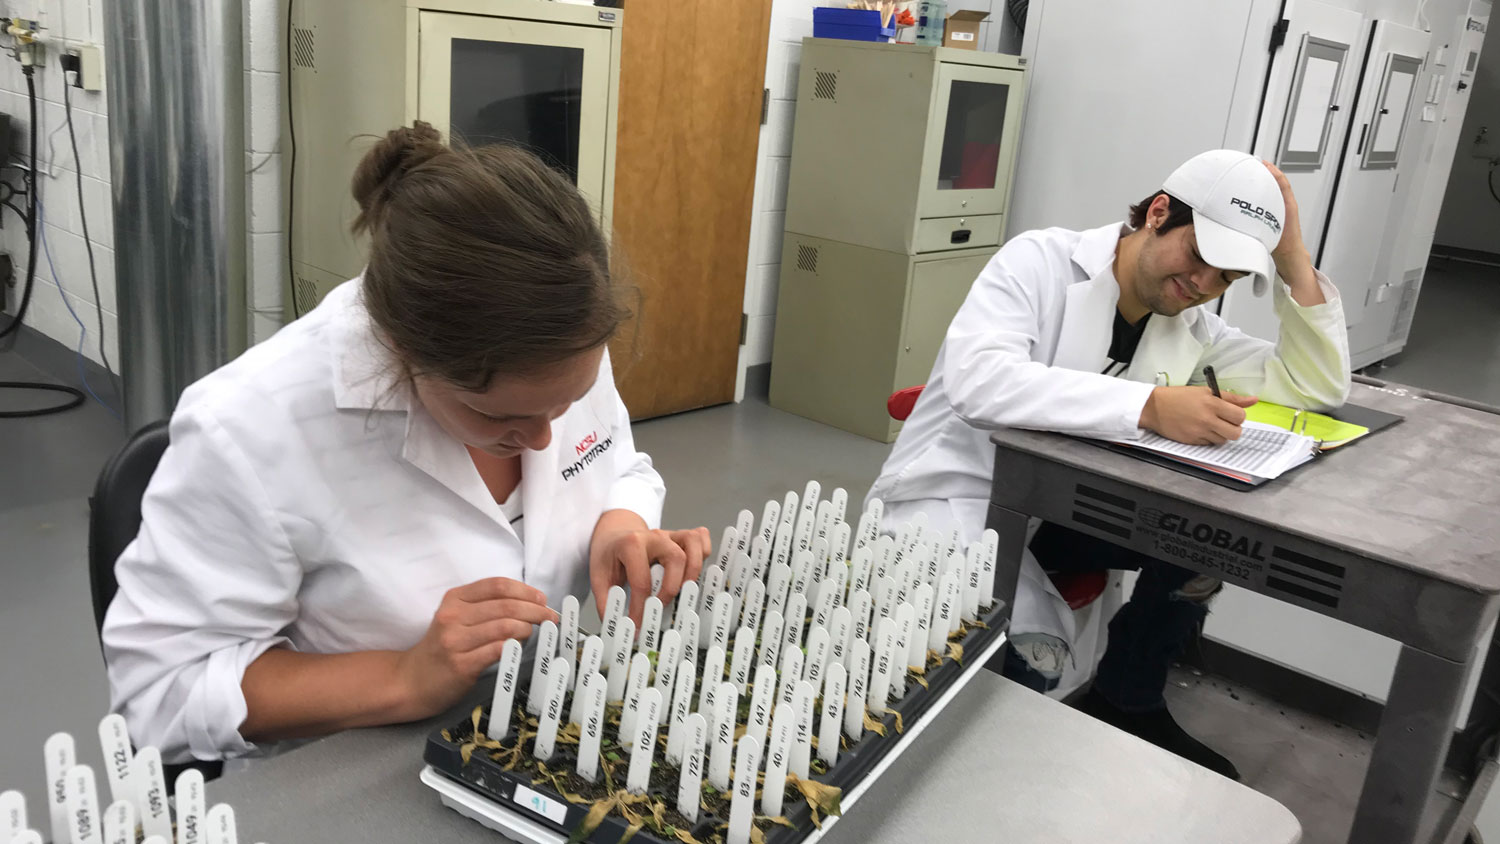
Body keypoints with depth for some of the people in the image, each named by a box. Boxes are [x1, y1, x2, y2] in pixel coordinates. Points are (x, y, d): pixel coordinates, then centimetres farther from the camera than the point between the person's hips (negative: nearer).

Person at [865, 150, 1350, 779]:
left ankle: (1128, 704, 12)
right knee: (1043, 667, -29)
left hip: (1057, 508, 7)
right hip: (955, 498, -7)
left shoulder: (1190, 325, 6)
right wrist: (1150, 405, -38)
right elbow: (976, 379, -32)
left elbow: (1317, 386, 5)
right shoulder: (1044, 260, -14)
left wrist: (1293, 260, -5)